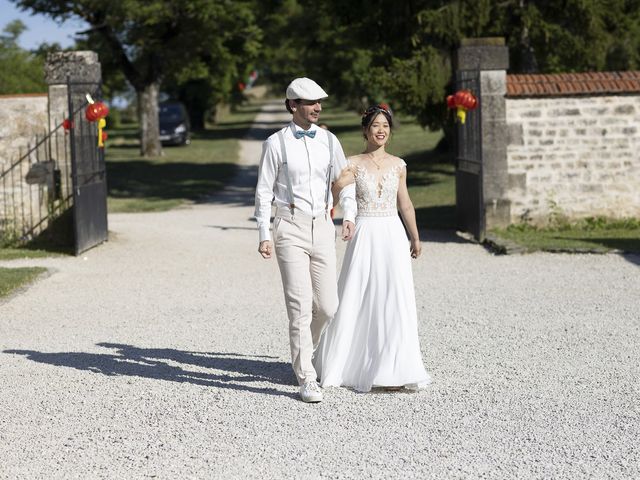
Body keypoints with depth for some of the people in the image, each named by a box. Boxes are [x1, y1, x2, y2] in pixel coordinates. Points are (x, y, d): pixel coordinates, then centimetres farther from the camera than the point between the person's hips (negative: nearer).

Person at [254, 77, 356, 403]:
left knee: (327, 306, 3)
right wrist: (264, 235, -6)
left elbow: (344, 180, 11)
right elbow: (264, 191, 0)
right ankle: (307, 380, -4)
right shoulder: (276, 143, -2)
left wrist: (349, 215, -6)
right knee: (300, 306, -9)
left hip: (322, 227, 4)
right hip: (290, 228, -4)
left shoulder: (328, 140, 8)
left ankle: (302, 353, 33)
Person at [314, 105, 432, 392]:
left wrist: (415, 237, 19)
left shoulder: (398, 165, 8)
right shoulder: (353, 164, -1)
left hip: (393, 236, 2)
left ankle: (391, 371, 2)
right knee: (358, 301, 2)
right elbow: (334, 188, -19)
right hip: (365, 236, -2)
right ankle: (347, 364, 19)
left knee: (394, 302, -3)